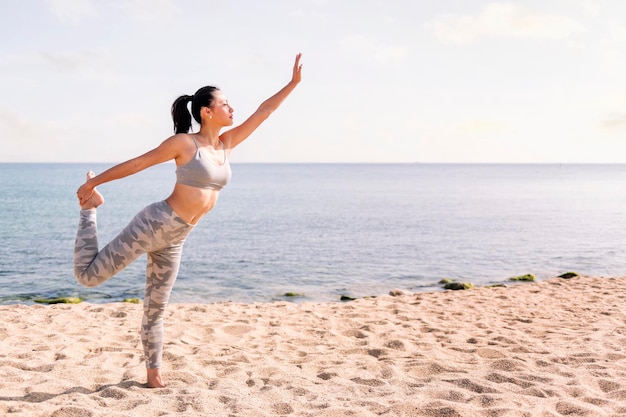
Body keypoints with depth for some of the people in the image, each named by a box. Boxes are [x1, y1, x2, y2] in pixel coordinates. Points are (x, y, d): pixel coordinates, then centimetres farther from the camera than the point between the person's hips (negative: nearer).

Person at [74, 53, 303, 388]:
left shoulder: (227, 144, 8)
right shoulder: (184, 143, -10)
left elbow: (262, 112, 10)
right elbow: (136, 163, -5)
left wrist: (293, 83, 8)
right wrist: (92, 183, 2)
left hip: (175, 240, 6)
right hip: (154, 224, -6)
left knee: (155, 308, 15)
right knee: (87, 275, -2)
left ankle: (153, 372, 28)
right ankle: (90, 207, 18)